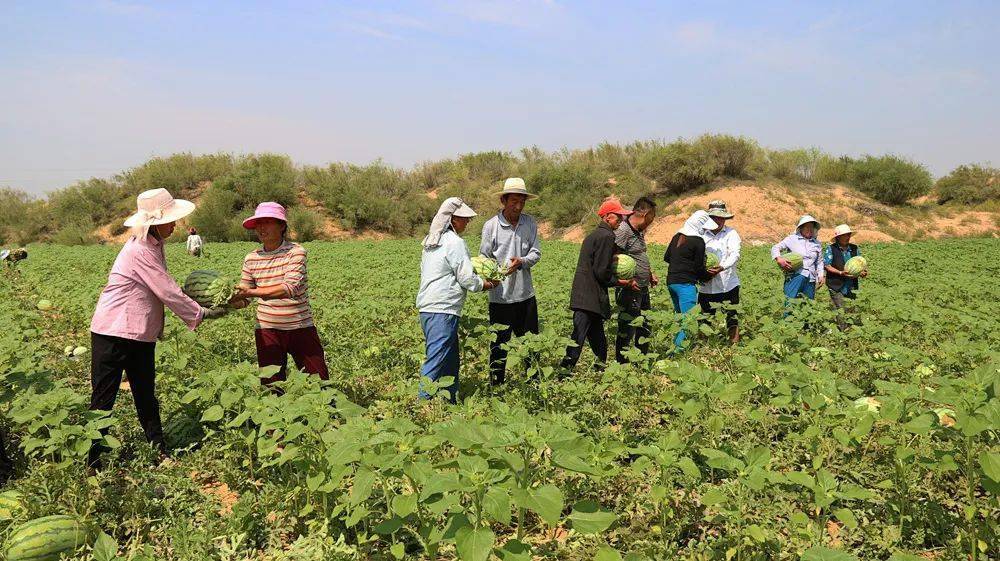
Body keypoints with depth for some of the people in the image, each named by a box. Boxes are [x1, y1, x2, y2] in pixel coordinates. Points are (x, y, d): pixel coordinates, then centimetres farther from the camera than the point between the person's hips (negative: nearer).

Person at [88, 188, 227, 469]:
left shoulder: (153, 245, 10)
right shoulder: (139, 250, -20)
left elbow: (166, 289, 13)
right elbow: (168, 293, -20)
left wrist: (197, 307, 3)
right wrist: (202, 313, -11)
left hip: (141, 335, 10)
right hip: (113, 334, -9)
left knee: (146, 396, 16)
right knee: (103, 400, 1)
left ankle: (160, 453, 24)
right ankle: (91, 462, 11)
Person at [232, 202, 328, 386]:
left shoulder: (295, 251, -8)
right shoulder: (251, 258, 4)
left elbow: (290, 288, -23)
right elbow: (243, 300, 6)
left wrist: (251, 292, -31)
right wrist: (230, 300, -16)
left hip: (301, 328, -3)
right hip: (267, 330, 3)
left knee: (320, 384, 5)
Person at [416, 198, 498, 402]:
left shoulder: (431, 241, 17)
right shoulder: (454, 242, -11)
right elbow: (467, 279, -11)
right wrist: (487, 284, 8)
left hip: (426, 308, 10)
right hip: (443, 309, -10)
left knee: (450, 361, 16)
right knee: (436, 362, -8)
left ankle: (450, 404, 21)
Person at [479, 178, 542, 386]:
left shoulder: (530, 223, 3)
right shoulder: (491, 225, -7)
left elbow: (536, 252, 2)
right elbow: (484, 258, -4)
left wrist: (521, 262, -19)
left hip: (525, 293, 4)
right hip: (500, 296, -4)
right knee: (499, 345, 6)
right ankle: (496, 385, 20)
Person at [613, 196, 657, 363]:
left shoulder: (639, 232, 13)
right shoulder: (622, 231, -18)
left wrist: (650, 274, 17)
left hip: (643, 289, 10)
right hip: (629, 291, -10)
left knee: (644, 327, 19)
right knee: (627, 330, -2)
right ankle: (622, 365, 8)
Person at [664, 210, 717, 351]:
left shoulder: (677, 236, 10)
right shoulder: (698, 241, -11)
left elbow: (666, 257, 19)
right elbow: (699, 268, -8)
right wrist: (708, 275, 10)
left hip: (671, 281, 8)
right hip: (686, 284, -8)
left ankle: (676, 347, 20)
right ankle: (680, 349, -13)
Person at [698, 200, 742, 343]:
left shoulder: (731, 233, 2)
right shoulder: (702, 234, 5)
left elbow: (735, 254, -10)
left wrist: (721, 267, -26)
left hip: (728, 284, -1)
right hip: (706, 285, 2)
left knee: (732, 318, 4)